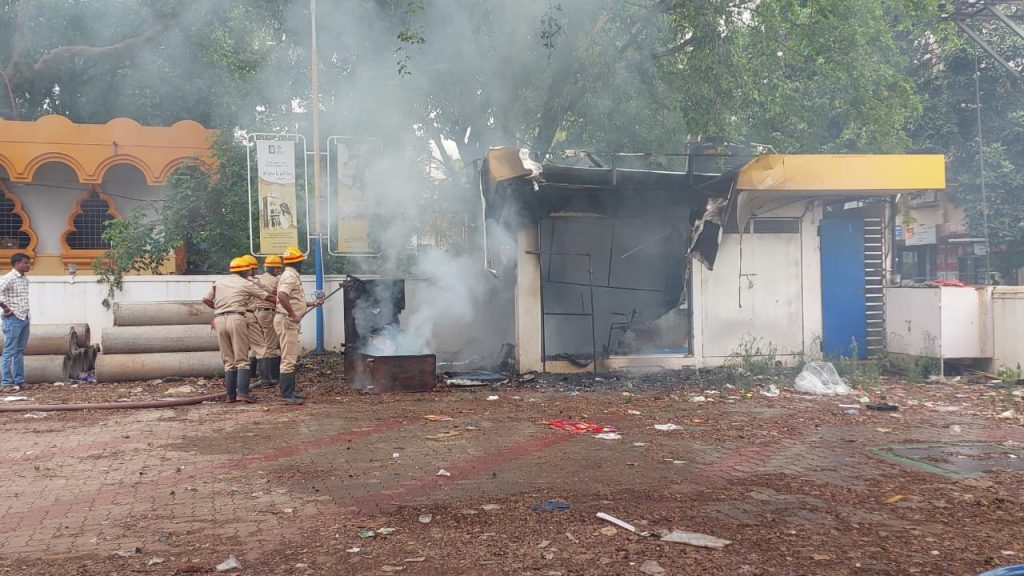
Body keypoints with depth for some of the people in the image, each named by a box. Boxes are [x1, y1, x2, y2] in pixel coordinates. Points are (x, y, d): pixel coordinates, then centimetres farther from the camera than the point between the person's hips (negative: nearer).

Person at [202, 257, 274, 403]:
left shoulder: (219, 283, 19)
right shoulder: (246, 284, 7)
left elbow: (206, 299, 16)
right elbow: (268, 297, 7)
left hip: (219, 320, 4)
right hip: (236, 319, -4)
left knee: (228, 361, 11)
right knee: (242, 359, -2)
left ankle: (230, 394, 9)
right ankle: (242, 392, -12)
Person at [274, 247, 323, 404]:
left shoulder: (292, 276, 18)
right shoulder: (290, 276, -15)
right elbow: (282, 296, -32)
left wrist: (312, 303, 28)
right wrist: (293, 315, -27)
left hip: (290, 321, 11)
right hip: (286, 320, -11)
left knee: (291, 357, 17)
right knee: (289, 359, -10)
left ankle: (289, 391, 25)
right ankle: (286, 394, -9)